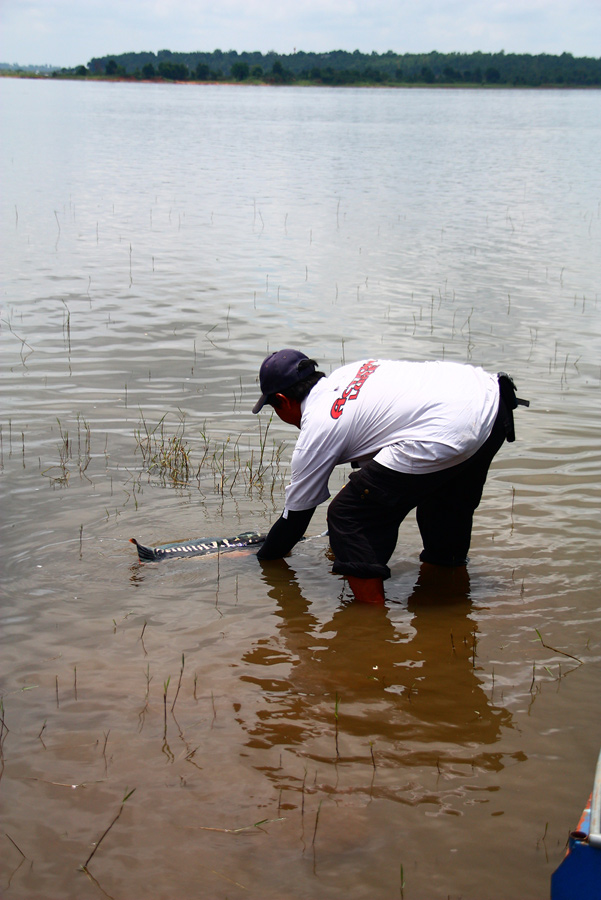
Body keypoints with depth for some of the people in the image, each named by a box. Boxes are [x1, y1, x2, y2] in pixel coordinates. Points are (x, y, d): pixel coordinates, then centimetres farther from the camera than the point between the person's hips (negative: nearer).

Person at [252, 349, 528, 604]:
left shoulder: (317, 427, 4)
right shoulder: (347, 372, 25)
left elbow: (297, 512, 14)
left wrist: (265, 557, 30)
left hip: (446, 434, -10)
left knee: (346, 517, 0)